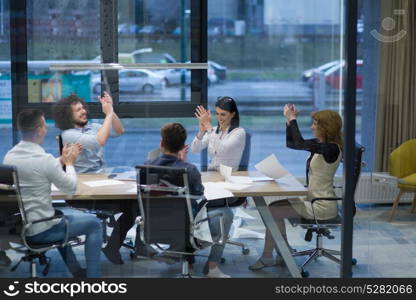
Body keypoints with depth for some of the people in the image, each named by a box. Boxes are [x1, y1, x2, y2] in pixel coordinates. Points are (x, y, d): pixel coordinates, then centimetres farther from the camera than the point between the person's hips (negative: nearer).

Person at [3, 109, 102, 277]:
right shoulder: (44, 159, -24)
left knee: (59, 215, 36)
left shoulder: (9, 156, 0)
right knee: (94, 223, 11)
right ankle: (92, 275, 16)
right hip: (39, 230, -8)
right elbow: (71, 188, -9)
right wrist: (70, 163, 6)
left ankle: (76, 271, 37)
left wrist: (62, 160, 18)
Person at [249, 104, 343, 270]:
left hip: (322, 206, -9)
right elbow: (290, 143, 16)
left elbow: (299, 144, -32)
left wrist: (292, 119, -21)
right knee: (274, 207, 8)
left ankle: (267, 258, 4)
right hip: (312, 200, 9)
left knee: (273, 212, -10)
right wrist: (289, 120, 3)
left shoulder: (332, 148, -20)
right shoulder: (319, 144, 8)